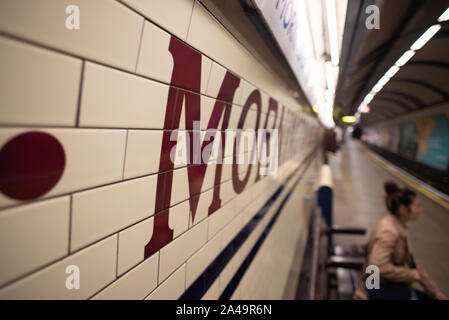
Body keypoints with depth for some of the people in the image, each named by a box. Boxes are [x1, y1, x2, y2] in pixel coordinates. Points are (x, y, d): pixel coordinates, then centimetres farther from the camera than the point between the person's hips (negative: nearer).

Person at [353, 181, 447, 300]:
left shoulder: (400, 227, 6)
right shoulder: (388, 231, -22)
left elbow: (410, 262, 13)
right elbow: (379, 266, -30)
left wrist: (434, 290, 13)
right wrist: (411, 274, -17)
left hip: (397, 287, 8)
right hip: (383, 291, -8)